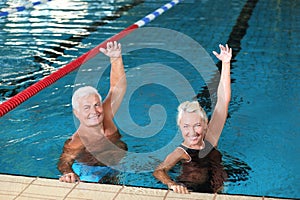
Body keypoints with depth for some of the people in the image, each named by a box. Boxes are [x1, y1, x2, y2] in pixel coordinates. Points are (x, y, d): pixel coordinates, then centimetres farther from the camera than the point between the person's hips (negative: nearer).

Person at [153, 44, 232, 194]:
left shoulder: (210, 140, -1)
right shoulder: (181, 153, -13)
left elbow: (223, 101, -1)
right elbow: (159, 171, -26)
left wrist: (226, 63, -2)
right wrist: (172, 184, -49)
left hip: (215, 192, 7)